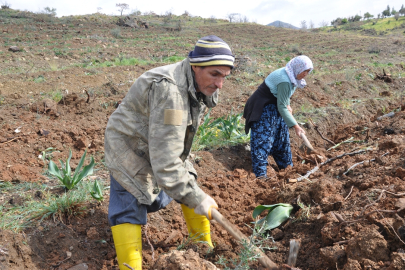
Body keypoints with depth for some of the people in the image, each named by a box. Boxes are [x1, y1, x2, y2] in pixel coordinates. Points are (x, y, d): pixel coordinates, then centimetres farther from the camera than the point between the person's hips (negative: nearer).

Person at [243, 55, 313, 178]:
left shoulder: (291, 76, 2)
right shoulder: (285, 81, -28)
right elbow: (281, 107, -26)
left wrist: (288, 105, -3)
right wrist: (296, 126, -23)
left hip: (274, 107, 10)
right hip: (262, 109, -10)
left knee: (282, 137, 17)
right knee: (263, 140, -11)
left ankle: (286, 166, 32)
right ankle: (260, 174, -8)